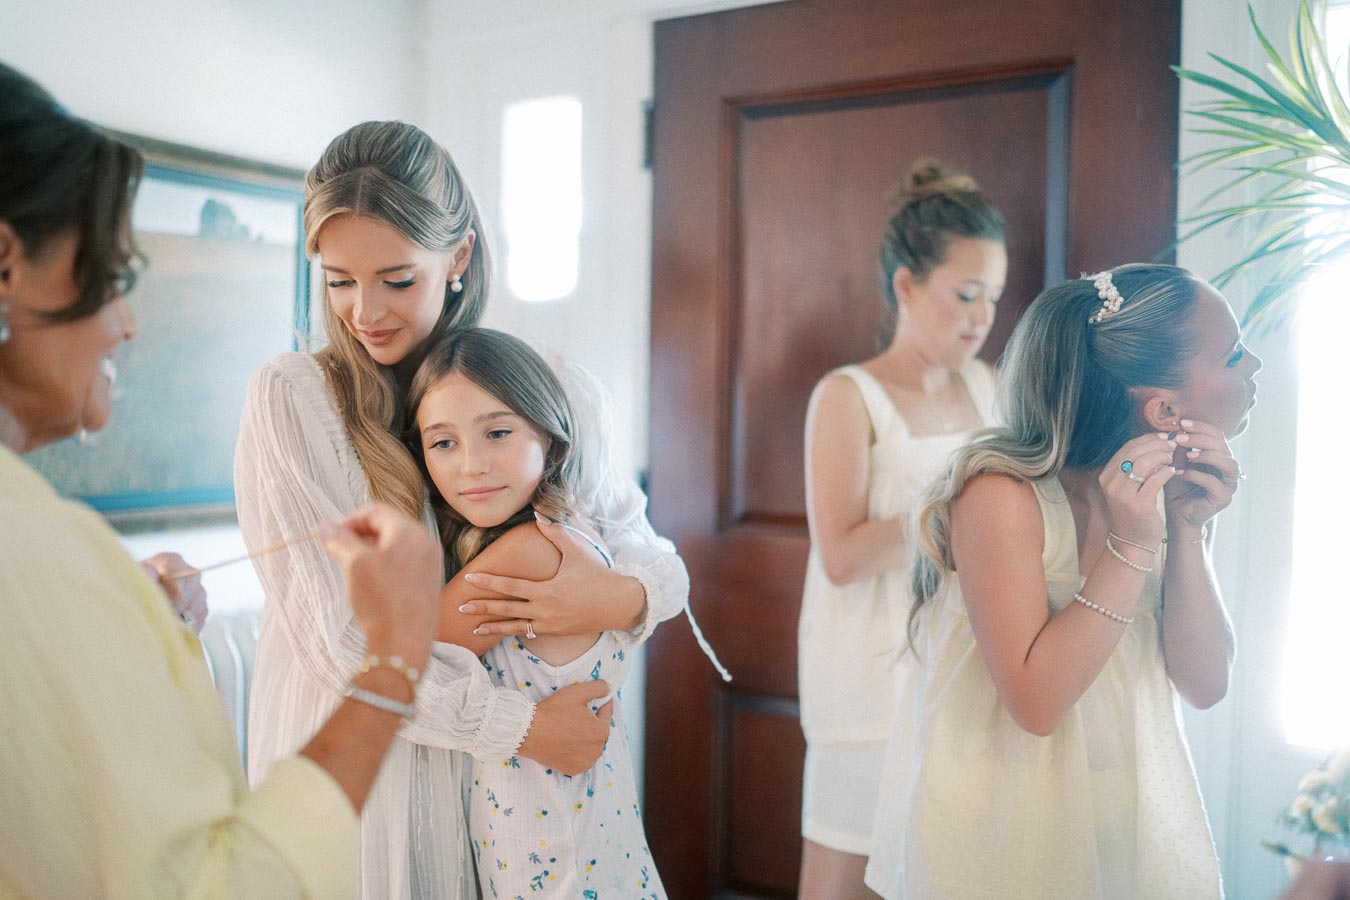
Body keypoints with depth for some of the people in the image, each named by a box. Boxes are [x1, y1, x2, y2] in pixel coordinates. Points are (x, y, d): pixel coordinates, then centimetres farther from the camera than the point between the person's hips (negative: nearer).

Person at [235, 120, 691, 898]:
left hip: (488, 782, 3)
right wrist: (517, 725, -15)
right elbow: (333, 632, -14)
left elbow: (659, 560, 2)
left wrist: (627, 598, -21)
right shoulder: (292, 396, -10)